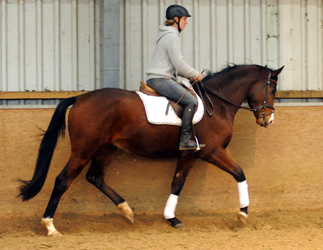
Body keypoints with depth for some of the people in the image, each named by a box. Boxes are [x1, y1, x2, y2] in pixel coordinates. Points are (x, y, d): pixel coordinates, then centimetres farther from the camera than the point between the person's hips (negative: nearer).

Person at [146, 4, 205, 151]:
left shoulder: (166, 35, 21)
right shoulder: (172, 37, -13)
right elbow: (179, 64, -17)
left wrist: (189, 75, 15)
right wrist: (196, 75, -3)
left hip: (157, 79, 11)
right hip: (160, 80, -11)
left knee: (189, 99, 18)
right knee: (191, 101, -19)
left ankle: (185, 138, 16)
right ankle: (185, 140, -23)